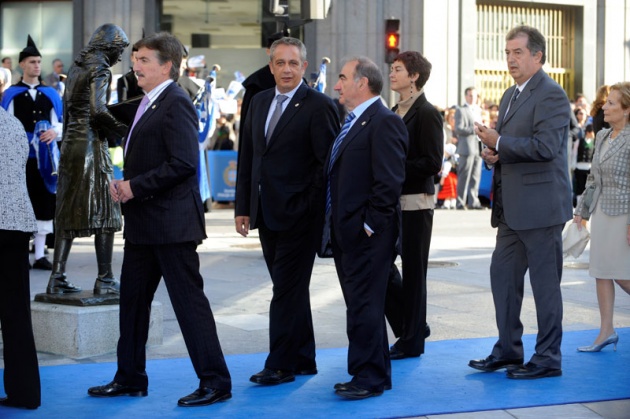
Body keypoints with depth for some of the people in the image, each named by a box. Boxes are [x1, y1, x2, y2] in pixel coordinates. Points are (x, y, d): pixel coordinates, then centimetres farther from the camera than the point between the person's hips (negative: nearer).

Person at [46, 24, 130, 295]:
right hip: (92, 144, -8)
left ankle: (57, 278, 7)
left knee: (68, 212, 9)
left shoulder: (76, 68, 15)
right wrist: (122, 130, -11)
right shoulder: (100, 69, -10)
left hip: (70, 143, 8)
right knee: (104, 211, -1)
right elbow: (97, 110, -22)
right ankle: (105, 280, 0)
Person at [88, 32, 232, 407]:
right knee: (132, 298, 15)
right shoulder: (147, 104, 17)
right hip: (144, 222, 10)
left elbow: (183, 163, -22)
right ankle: (130, 378, 26)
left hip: (171, 221, -10)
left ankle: (215, 382, 1)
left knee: (189, 299, -6)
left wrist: (135, 187, -17)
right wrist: (123, 183, 6)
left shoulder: (175, 103, -14)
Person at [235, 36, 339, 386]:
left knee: (287, 289, -5)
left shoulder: (318, 106, -8)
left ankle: (280, 365, 1)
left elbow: (328, 162, -11)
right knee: (289, 288, 13)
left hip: (298, 213, -7)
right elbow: (247, 158, 14)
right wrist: (243, 207, 11)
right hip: (266, 213, 7)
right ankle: (303, 359, 22)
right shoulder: (259, 102, 13)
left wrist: (313, 205, -14)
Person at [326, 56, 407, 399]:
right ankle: (376, 373, 22)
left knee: (364, 307, -6)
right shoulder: (352, 123, 17)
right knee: (361, 305, 14)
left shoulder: (384, 123, -14)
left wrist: (369, 225, -19)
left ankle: (369, 379, 1)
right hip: (346, 232, 10)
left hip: (366, 235, -10)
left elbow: (389, 181, -20)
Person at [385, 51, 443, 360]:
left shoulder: (426, 113, -11)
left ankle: (412, 340, 11)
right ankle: (409, 327, 23)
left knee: (413, 272, 1)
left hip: (415, 203, -8)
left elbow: (432, 163, -16)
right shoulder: (395, 112, 14)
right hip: (391, 201, 8)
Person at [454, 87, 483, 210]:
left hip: (478, 148, 7)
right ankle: (461, 202, -2)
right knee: (464, 177, -5)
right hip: (467, 148, -7)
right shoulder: (461, 111, -1)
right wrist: (473, 130, -19)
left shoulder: (478, 111, 22)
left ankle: (473, 201, 11)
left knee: (475, 176, 6)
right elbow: (458, 129, -11)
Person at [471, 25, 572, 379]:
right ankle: (508, 350, 23)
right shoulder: (511, 96, 16)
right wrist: (492, 153, 2)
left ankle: (548, 359, 8)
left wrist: (499, 143, -17)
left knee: (545, 281, -1)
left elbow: (546, 146, -23)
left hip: (540, 204, -9)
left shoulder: (551, 94, -13)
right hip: (513, 208, 9)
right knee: (503, 275, 12)